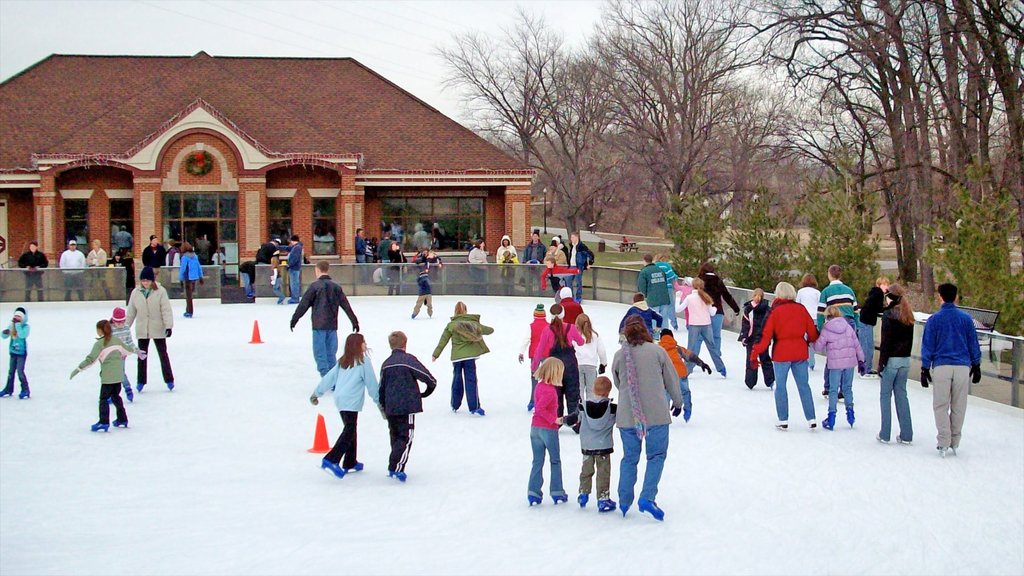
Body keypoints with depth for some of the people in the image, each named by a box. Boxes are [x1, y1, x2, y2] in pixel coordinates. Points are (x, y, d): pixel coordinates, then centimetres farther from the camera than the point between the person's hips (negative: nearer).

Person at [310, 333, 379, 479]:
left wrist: (317, 393, 25)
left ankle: (350, 463, 23)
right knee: (349, 431, -10)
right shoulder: (363, 361, -5)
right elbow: (372, 383, -2)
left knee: (350, 430, 18)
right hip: (351, 401, -8)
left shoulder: (342, 361, 14)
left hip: (340, 399, 8)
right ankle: (331, 460, -22)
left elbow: (329, 378, 16)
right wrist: (378, 400, 8)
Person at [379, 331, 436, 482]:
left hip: (390, 408, 6)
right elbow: (429, 378, -9)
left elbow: (381, 388, 16)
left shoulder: (386, 364, 11)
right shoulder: (409, 360, -7)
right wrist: (426, 392, 10)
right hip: (407, 406, -6)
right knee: (406, 438, -5)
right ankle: (396, 468, -17)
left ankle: (394, 468, 18)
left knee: (395, 437, 17)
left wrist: (383, 407, 27)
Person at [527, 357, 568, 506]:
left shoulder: (539, 386, 6)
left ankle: (533, 494, 7)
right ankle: (557, 493, 14)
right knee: (555, 461, 9)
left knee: (537, 462, 10)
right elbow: (540, 408, -29)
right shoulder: (550, 390, -20)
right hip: (549, 429, -7)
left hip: (535, 427, 7)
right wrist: (554, 419, -21)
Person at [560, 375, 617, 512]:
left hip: (587, 446, 3)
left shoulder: (584, 407, -7)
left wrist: (562, 420, 25)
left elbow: (574, 418, 7)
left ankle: (583, 494, 26)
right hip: (604, 446, -3)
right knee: (603, 473, 3)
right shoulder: (612, 408, -13)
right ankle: (603, 499, 4)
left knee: (586, 470, 18)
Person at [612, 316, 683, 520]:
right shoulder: (656, 351, -5)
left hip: (627, 417, 3)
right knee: (657, 456, 6)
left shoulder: (619, 355, -1)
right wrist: (678, 401, 22)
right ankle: (647, 497, -8)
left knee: (629, 458, 15)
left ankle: (624, 502, 19)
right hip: (656, 414, -2)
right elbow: (671, 379, 4)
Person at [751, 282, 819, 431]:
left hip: (781, 353, -3)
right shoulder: (801, 309, 0)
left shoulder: (775, 311, -8)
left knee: (780, 386, 7)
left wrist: (754, 354, -5)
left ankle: (783, 420, 7)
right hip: (800, 352, 3)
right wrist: (811, 341, 29)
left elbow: (766, 335, -10)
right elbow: (812, 331, 6)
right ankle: (811, 419, 9)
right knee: (803, 385, 10)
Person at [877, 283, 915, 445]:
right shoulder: (908, 316, 9)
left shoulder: (888, 314, -12)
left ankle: (885, 434, 3)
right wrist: (906, 354, 17)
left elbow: (886, 341, -14)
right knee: (901, 394, 11)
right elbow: (910, 339, 13)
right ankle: (906, 434, 10)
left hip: (892, 359, -6)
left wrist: (881, 362, -10)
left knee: (885, 394, 2)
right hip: (905, 359, 6)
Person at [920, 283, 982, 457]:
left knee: (940, 406, 4)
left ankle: (943, 442, -3)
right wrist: (976, 366, 19)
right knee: (959, 407, 9)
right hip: (963, 367, 2)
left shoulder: (934, 319, -1)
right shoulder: (966, 318, 4)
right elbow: (973, 344, 10)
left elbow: (927, 345, 1)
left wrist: (925, 369, 6)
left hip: (942, 367, -2)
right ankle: (955, 442, 14)